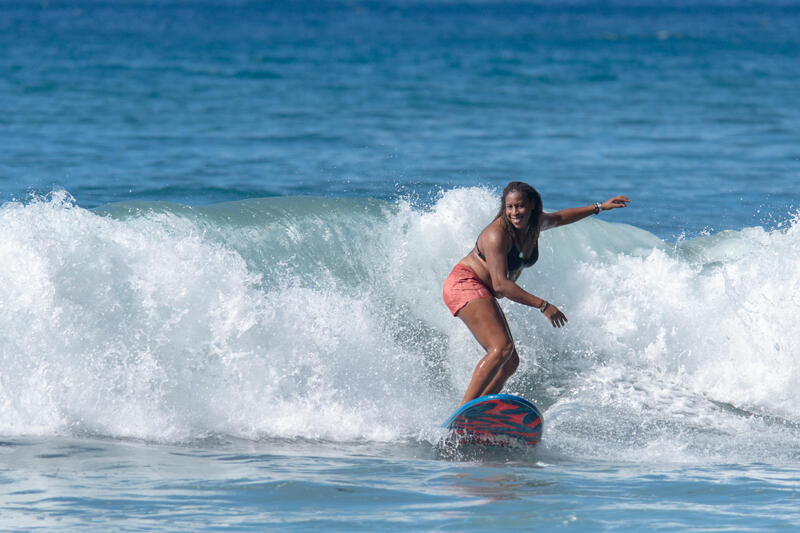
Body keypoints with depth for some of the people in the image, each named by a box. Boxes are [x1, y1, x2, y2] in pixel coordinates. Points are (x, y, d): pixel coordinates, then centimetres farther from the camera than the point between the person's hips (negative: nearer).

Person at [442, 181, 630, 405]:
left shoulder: (535, 223, 0)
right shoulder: (497, 235, -26)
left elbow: (558, 218, 26)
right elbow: (500, 285, -31)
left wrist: (599, 208, 27)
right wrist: (543, 305, -32)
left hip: (484, 295, 10)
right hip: (464, 286, -10)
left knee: (510, 362, 6)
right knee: (501, 347, -29)